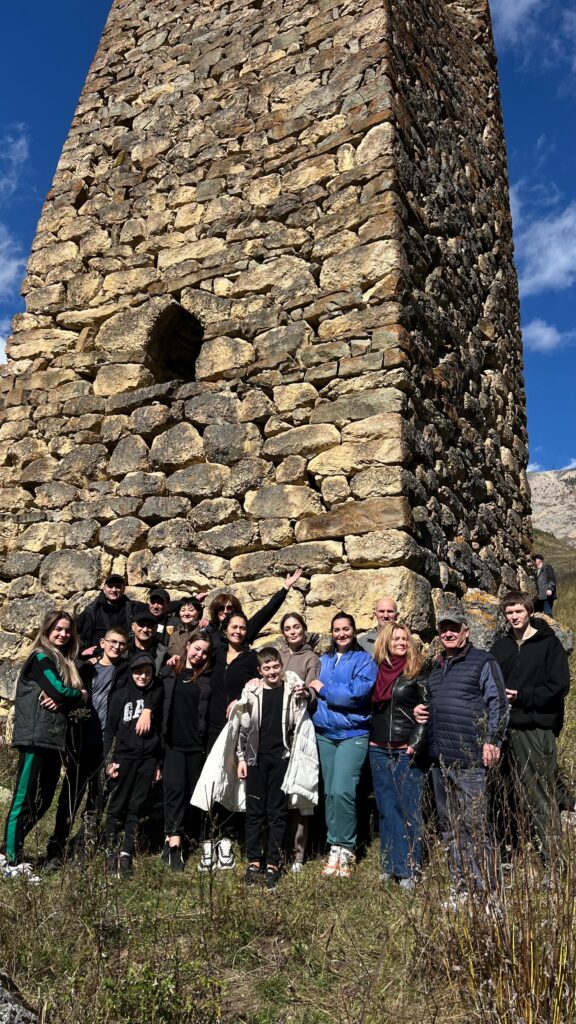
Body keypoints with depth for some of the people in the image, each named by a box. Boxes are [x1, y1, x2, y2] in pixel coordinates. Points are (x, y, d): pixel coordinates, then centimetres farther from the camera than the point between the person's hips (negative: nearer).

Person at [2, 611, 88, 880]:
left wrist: (61, 701, -11)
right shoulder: (41, 657, -5)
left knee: (43, 800, 11)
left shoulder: (65, 662, 19)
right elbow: (58, 690, -18)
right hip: (35, 738, -8)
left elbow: (78, 699, 10)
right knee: (25, 799, -5)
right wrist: (81, 695, 0)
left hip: (54, 740, 9)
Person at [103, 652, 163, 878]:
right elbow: (109, 729, 4)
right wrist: (109, 760, -3)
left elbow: (162, 729, 10)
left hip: (148, 759, 1)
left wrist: (159, 763, 8)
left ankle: (126, 854, 9)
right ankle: (111, 851, 12)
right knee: (117, 806, 1)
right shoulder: (120, 696, 3)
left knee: (137, 808, 3)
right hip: (124, 756, -1)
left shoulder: (158, 694, 7)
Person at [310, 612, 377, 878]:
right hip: (324, 733, 5)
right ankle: (336, 848, 20)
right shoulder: (323, 660, 14)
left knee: (342, 791, -14)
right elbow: (313, 693, 18)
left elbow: (357, 693, -16)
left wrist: (323, 689, -8)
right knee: (330, 793, 8)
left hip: (352, 734, -5)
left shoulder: (365, 661, -3)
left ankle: (345, 849, 3)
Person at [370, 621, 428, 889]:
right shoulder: (375, 670, 9)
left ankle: (408, 869, 8)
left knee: (408, 809, 0)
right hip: (379, 750, 4)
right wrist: (367, 741, 11)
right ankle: (389, 866, 19)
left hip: (406, 749, -4)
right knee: (386, 809, 9)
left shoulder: (417, 671, -3)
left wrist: (416, 744, -14)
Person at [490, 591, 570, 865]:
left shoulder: (549, 643, -1)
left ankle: (550, 855, 4)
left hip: (537, 727, -4)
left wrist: (521, 696, -10)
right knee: (521, 794, 9)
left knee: (542, 796, -4)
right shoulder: (500, 647, 14)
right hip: (509, 727, 4)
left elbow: (559, 686, -7)